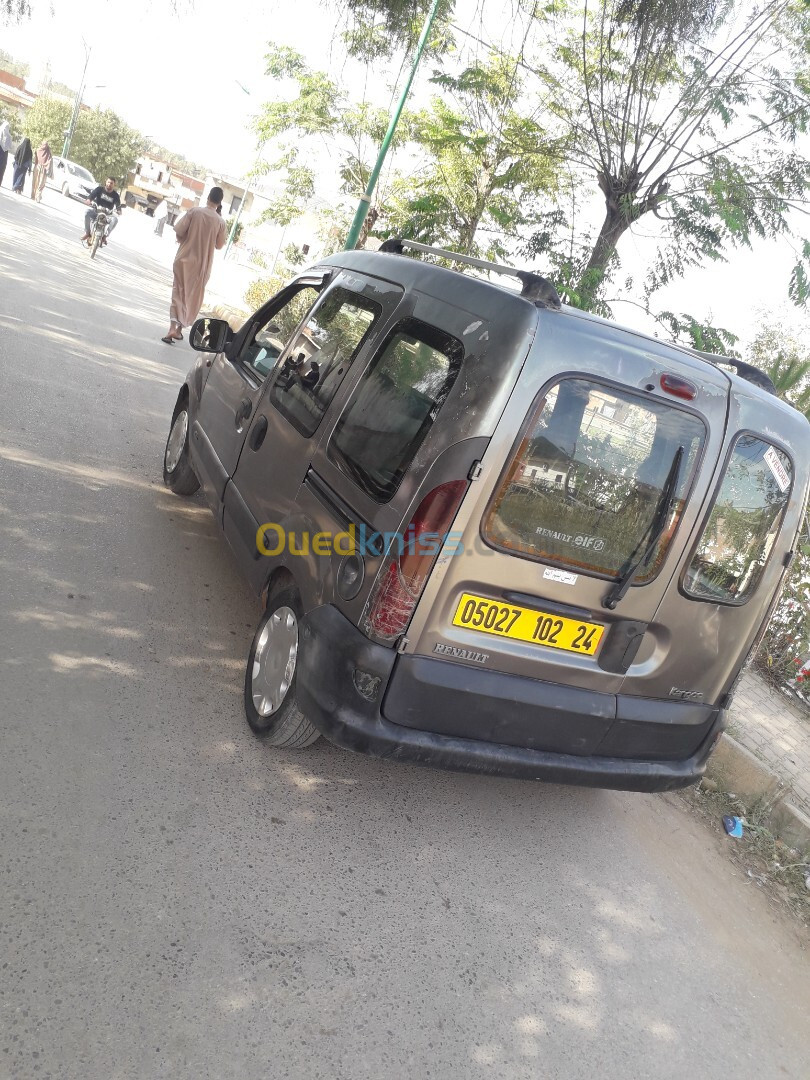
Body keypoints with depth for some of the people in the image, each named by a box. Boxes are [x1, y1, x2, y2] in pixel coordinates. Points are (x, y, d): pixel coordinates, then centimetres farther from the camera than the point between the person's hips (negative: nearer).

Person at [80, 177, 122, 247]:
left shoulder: (115, 195, 0)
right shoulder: (99, 189, -1)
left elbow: (118, 207, -7)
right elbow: (89, 198, -9)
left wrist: (118, 211, -32)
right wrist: (90, 202, -33)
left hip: (107, 215, 0)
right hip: (96, 211, 0)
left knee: (115, 219, -33)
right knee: (88, 212, -32)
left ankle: (105, 236, -26)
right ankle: (87, 233, -18)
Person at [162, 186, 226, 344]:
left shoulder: (195, 211, -7)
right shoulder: (220, 221, -5)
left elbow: (178, 231, -8)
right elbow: (219, 245, 4)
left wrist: (184, 239, 13)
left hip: (185, 259, 0)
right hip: (202, 264, 0)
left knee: (178, 293, 5)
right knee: (192, 298, 14)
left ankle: (173, 328, -10)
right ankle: (179, 329, 18)